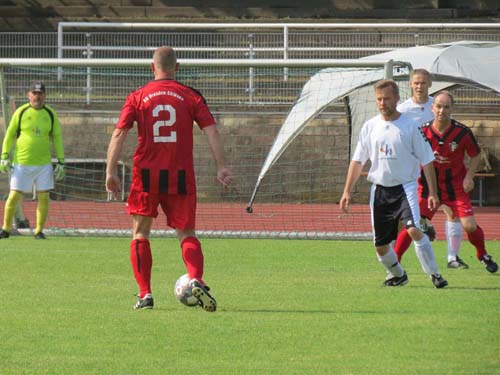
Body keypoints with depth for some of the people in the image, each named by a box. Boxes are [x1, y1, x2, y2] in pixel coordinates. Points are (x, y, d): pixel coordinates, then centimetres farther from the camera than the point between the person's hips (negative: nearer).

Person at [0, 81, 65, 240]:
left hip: (44, 163, 2)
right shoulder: (21, 112, -1)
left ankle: (39, 231, 10)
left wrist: (61, 162, 4)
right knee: (14, 196, -3)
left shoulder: (50, 114, 4)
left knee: (44, 197, -1)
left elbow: (57, 138, 9)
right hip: (22, 162, -2)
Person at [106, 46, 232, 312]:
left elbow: (119, 133, -3)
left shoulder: (137, 98, 5)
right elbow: (211, 131, -3)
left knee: (140, 233, 13)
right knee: (186, 234, 8)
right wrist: (221, 168, -3)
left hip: (146, 175, 0)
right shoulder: (191, 97, 5)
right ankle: (196, 279, -19)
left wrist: (111, 172, -3)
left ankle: (145, 294, 4)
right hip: (181, 177, 0)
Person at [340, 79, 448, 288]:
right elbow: (357, 161, 12)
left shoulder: (409, 126, -3)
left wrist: (432, 193, -6)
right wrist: (347, 191, 6)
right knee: (380, 245, 5)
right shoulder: (370, 127, 6)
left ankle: (434, 274, -19)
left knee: (414, 230, -26)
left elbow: (427, 161, 0)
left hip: (405, 186, -4)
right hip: (379, 189, 4)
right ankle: (397, 275, 31)